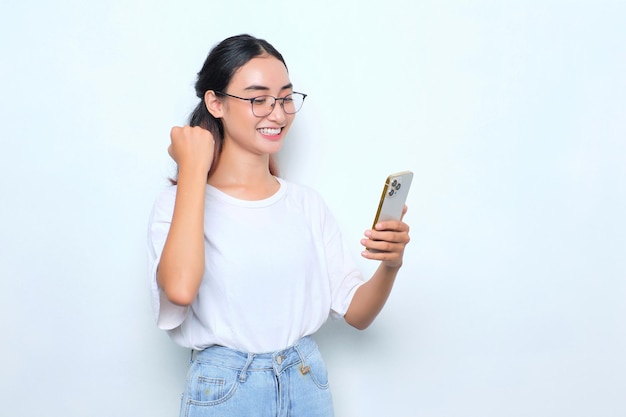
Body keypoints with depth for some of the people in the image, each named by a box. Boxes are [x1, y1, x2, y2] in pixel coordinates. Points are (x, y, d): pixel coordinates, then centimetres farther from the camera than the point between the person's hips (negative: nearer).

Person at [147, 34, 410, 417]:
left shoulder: (308, 204, 3)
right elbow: (179, 289, -28)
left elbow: (356, 313, 2)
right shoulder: (178, 203, -7)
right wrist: (192, 169, -19)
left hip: (308, 386, 4)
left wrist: (389, 266, -19)